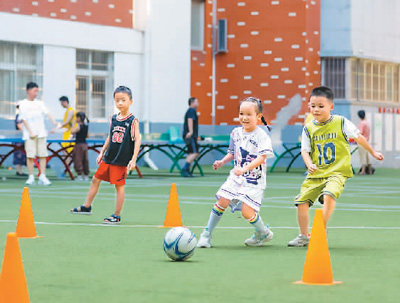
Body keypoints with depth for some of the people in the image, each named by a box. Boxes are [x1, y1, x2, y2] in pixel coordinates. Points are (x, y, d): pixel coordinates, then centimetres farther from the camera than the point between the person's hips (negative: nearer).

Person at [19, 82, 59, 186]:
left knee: (43, 155, -1)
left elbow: (47, 113, 1)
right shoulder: (23, 104, 1)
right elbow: (24, 119, -3)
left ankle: (42, 177, 1)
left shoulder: (39, 103, 12)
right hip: (29, 134, -3)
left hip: (41, 133, 3)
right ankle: (31, 177, 2)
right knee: (30, 156, -6)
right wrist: (30, 132, -11)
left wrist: (54, 121, -17)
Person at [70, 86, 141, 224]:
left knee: (119, 185, -2)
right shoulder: (113, 119, 7)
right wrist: (102, 153, 17)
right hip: (108, 158, 6)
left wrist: (133, 159, -17)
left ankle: (117, 216, 7)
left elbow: (137, 140, -11)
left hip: (121, 160, -6)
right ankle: (86, 207, 25)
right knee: (96, 179, 11)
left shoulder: (133, 120, -10)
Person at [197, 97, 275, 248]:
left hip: (254, 180, -5)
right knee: (222, 201, -10)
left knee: (247, 211, -13)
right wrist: (222, 162, 1)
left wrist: (244, 169, -34)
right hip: (236, 177, 5)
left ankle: (263, 234, 16)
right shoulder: (236, 133, 7)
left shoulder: (262, 136, -11)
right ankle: (206, 235, 2)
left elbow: (262, 158, -22)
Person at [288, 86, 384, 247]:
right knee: (301, 201, -1)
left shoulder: (341, 122, -4)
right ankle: (303, 236, 17)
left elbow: (358, 137, 8)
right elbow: (305, 150, 4)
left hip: (337, 172, -4)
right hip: (315, 174, 4)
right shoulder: (308, 128, 2)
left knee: (328, 196, -30)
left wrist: (373, 152, 18)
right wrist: (309, 165, -16)